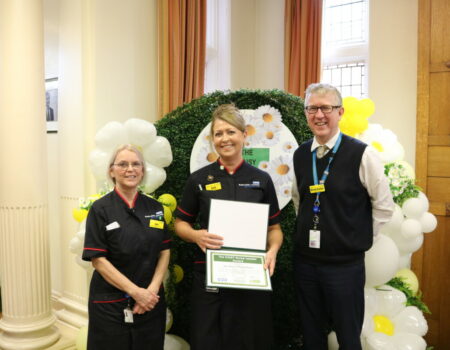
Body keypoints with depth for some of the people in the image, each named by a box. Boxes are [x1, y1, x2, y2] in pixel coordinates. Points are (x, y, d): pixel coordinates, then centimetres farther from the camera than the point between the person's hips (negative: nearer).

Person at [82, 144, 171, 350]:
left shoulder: (155, 208, 4)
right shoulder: (101, 209, -7)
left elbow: (164, 251, 3)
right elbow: (98, 260, -12)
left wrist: (152, 289, -11)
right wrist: (135, 291, -17)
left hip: (150, 301, 4)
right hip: (111, 304, -3)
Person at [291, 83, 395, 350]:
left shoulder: (362, 154, -12)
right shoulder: (300, 155, 3)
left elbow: (384, 206, -3)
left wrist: (359, 238, 0)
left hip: (346, 264, -4)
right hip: (305, 260, 4)